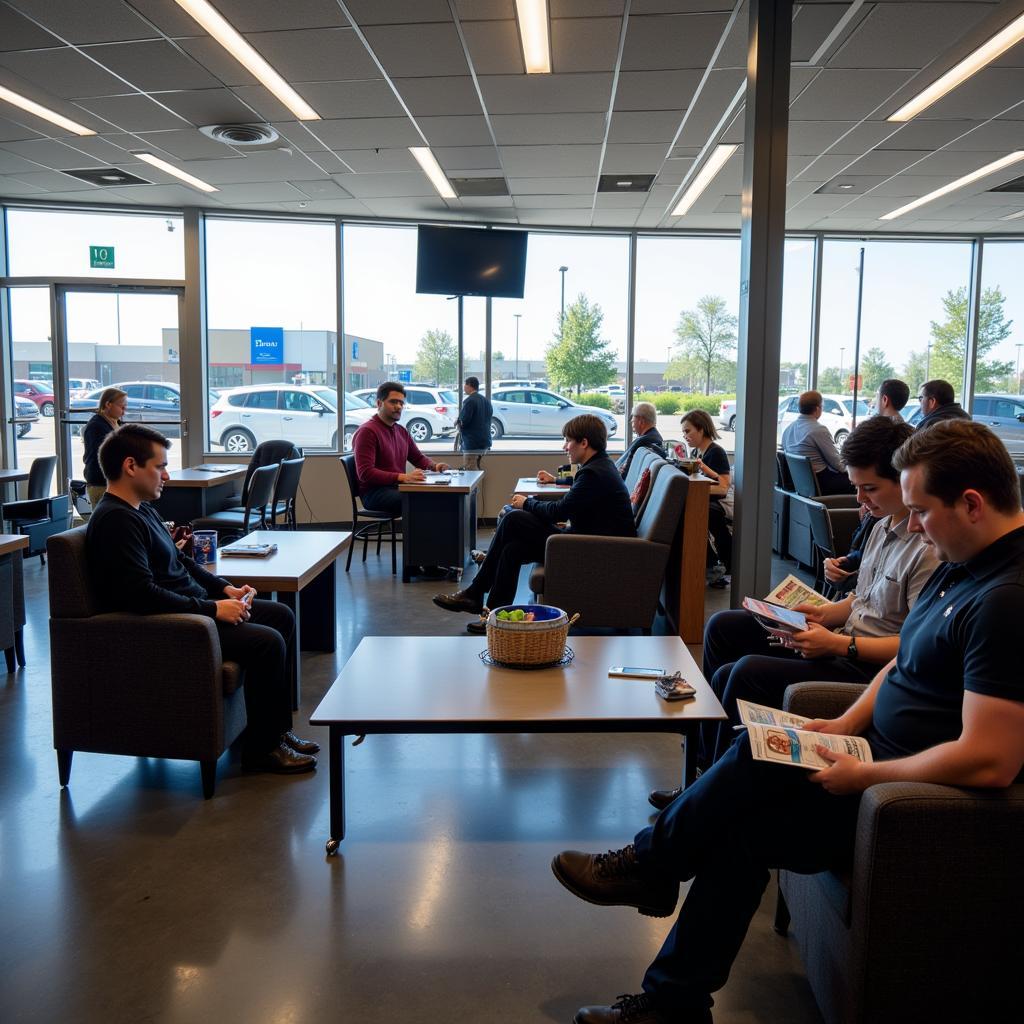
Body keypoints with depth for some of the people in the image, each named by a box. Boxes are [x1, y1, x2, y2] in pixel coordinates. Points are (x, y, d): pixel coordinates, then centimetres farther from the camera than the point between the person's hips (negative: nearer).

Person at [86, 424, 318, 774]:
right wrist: (213, 609, -24)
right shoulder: (115, 521, -20)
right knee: (268, 642, -22)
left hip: (194, 607, 11)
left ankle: (275, 728, 15)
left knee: (281, 616, 12)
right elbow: (142, 594, -29)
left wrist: (225, 589, 7)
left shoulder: (142, 509, 13)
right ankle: (261, 748, -5)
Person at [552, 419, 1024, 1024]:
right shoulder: (965, 566, 7)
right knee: (739, 822, -3)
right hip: (885, 748, 9)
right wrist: (847, 724, 1)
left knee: (758, 760, -15)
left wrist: (863, 775, -20)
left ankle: (648, 863, 10)